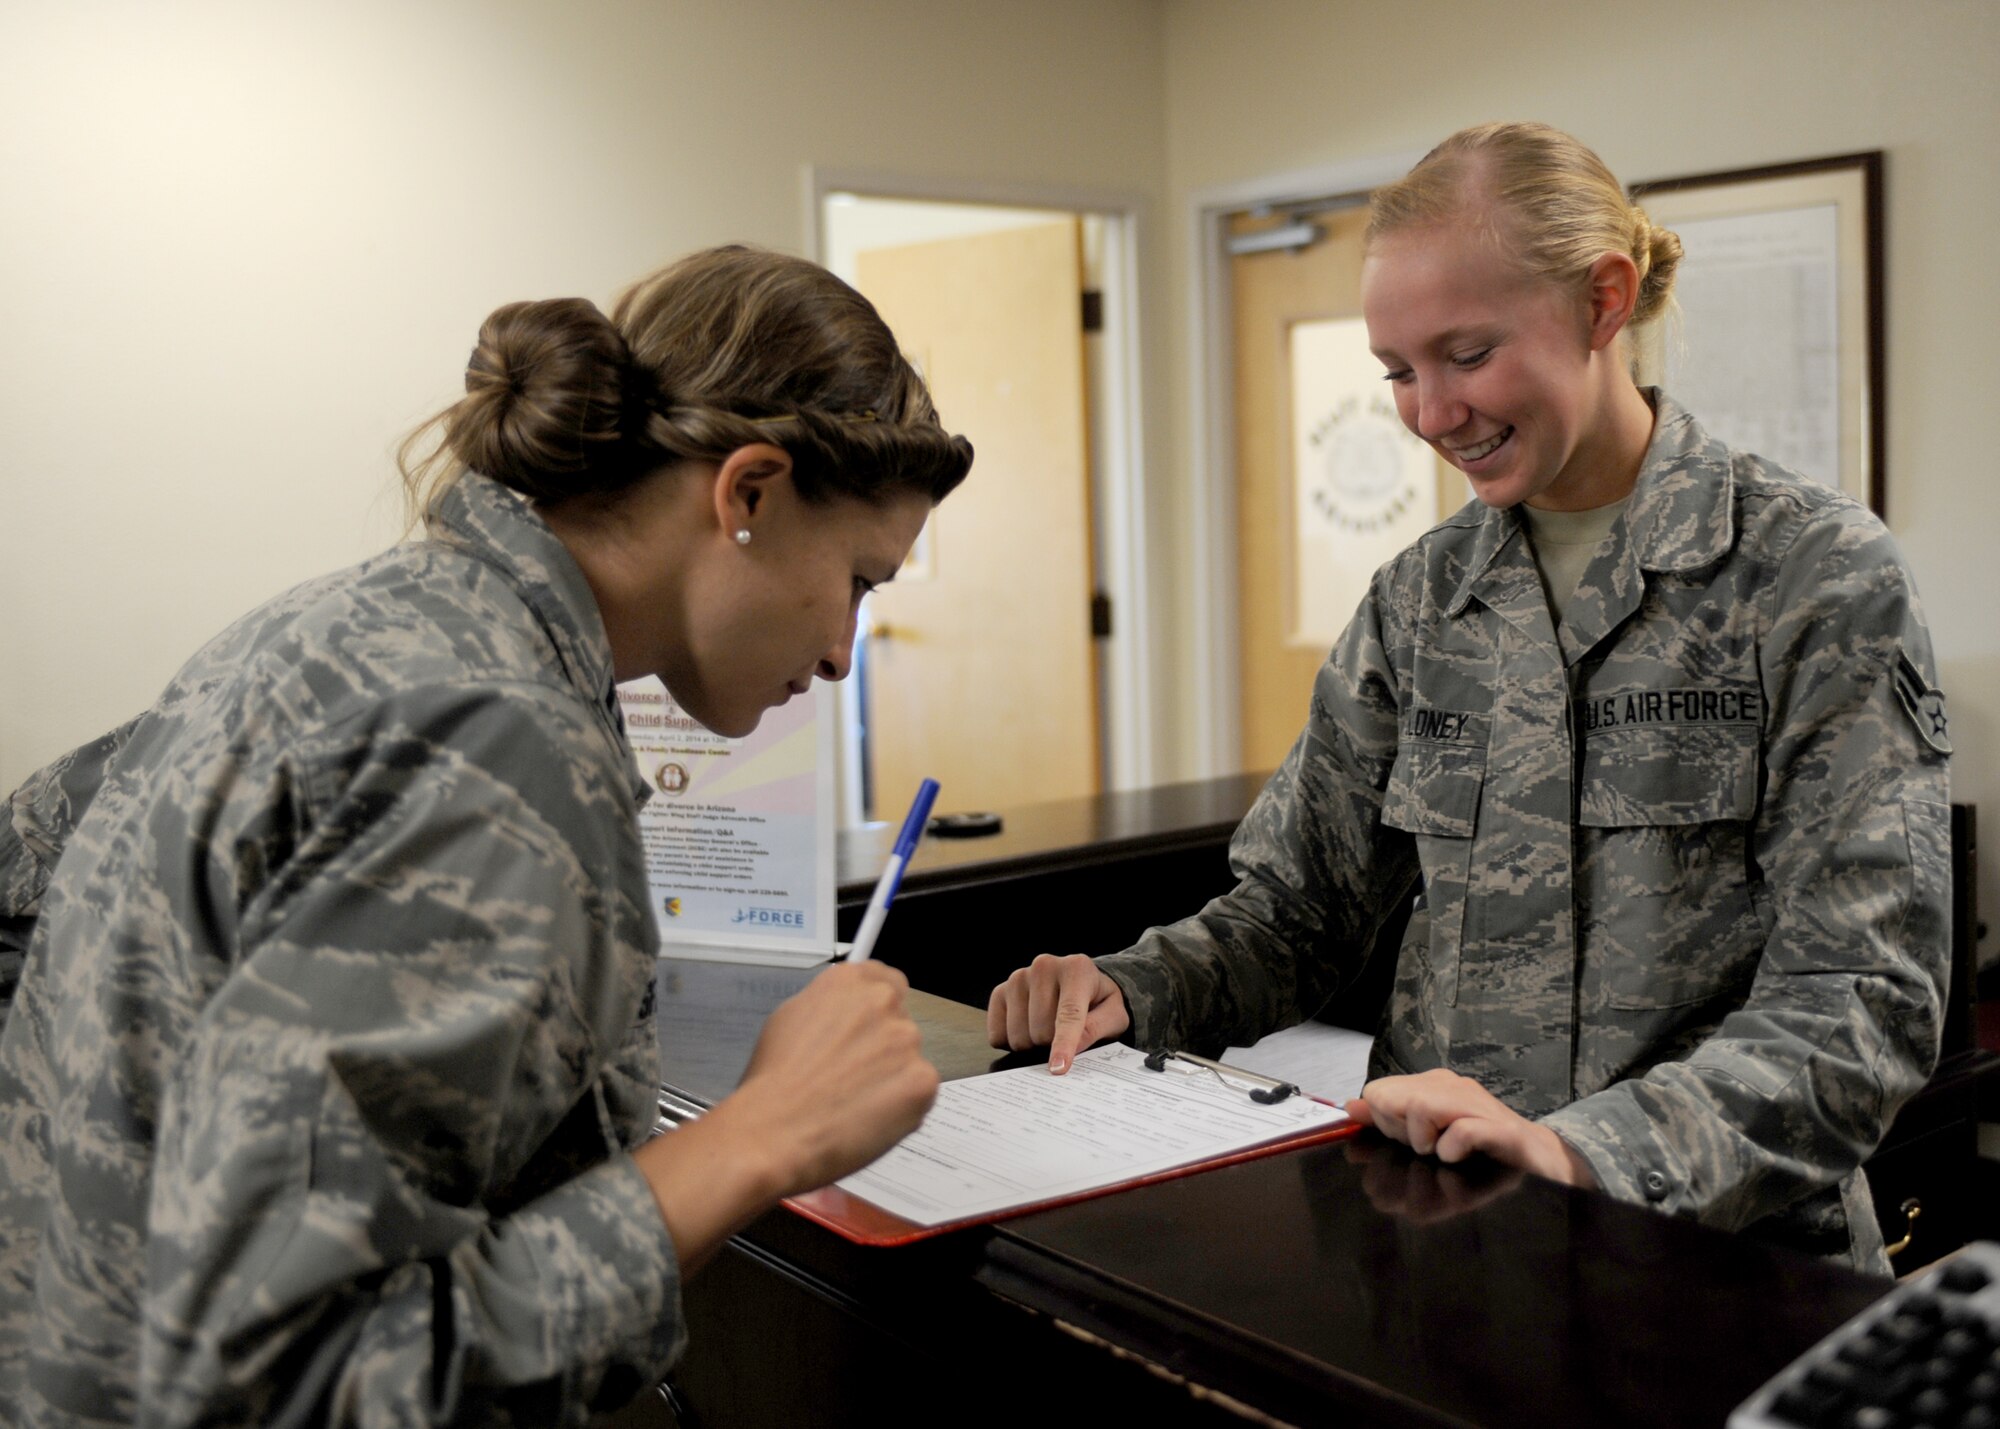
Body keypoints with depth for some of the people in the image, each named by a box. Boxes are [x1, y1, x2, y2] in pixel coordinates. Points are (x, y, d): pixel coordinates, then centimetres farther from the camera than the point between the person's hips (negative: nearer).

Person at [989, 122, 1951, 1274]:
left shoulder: (1821, 577, -6)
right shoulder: (1419, 599, 9)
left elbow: (1863, 1000, -14)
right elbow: (1301, 907, 11)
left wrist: (1586, 1149, -29)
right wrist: (1129, 993, -9)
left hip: (1730, 1253, -3)